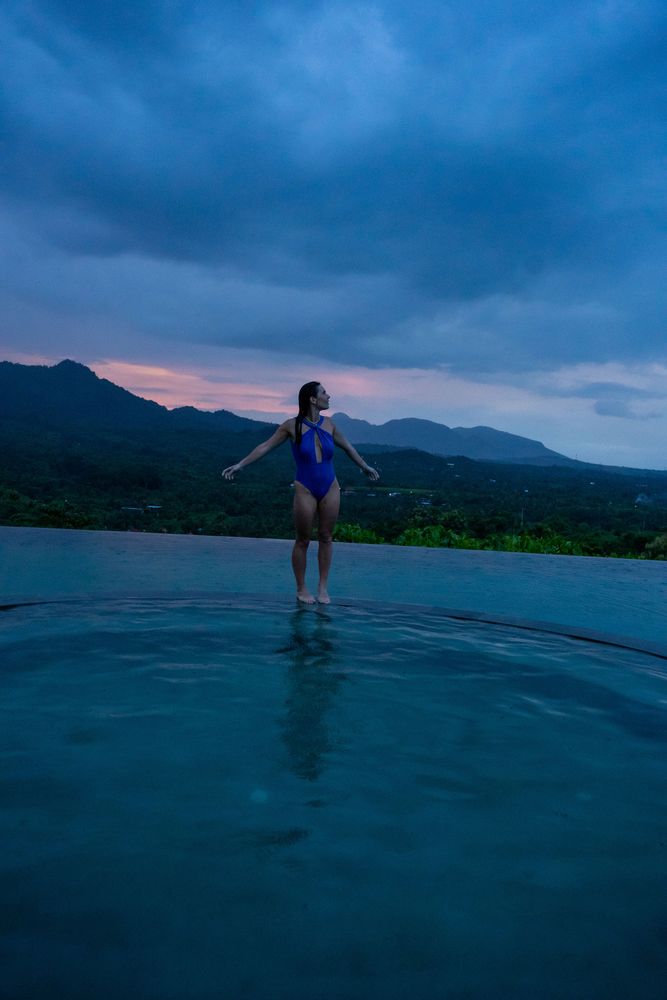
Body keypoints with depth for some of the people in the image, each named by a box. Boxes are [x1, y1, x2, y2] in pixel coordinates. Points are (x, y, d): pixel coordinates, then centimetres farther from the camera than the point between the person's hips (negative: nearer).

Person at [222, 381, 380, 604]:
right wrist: (239, 465, -7)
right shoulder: (292, 425, -7)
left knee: (326, 537, 8)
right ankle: (301, 589, 16)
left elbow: (347, 447, 18)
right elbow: (266, 446, -4)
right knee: (303, 540, 4)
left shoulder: (328, 424, 3)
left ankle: (323, 587, 19)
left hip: (330, 488, 4)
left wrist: (365, 466, 29)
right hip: (305, 490, -4)